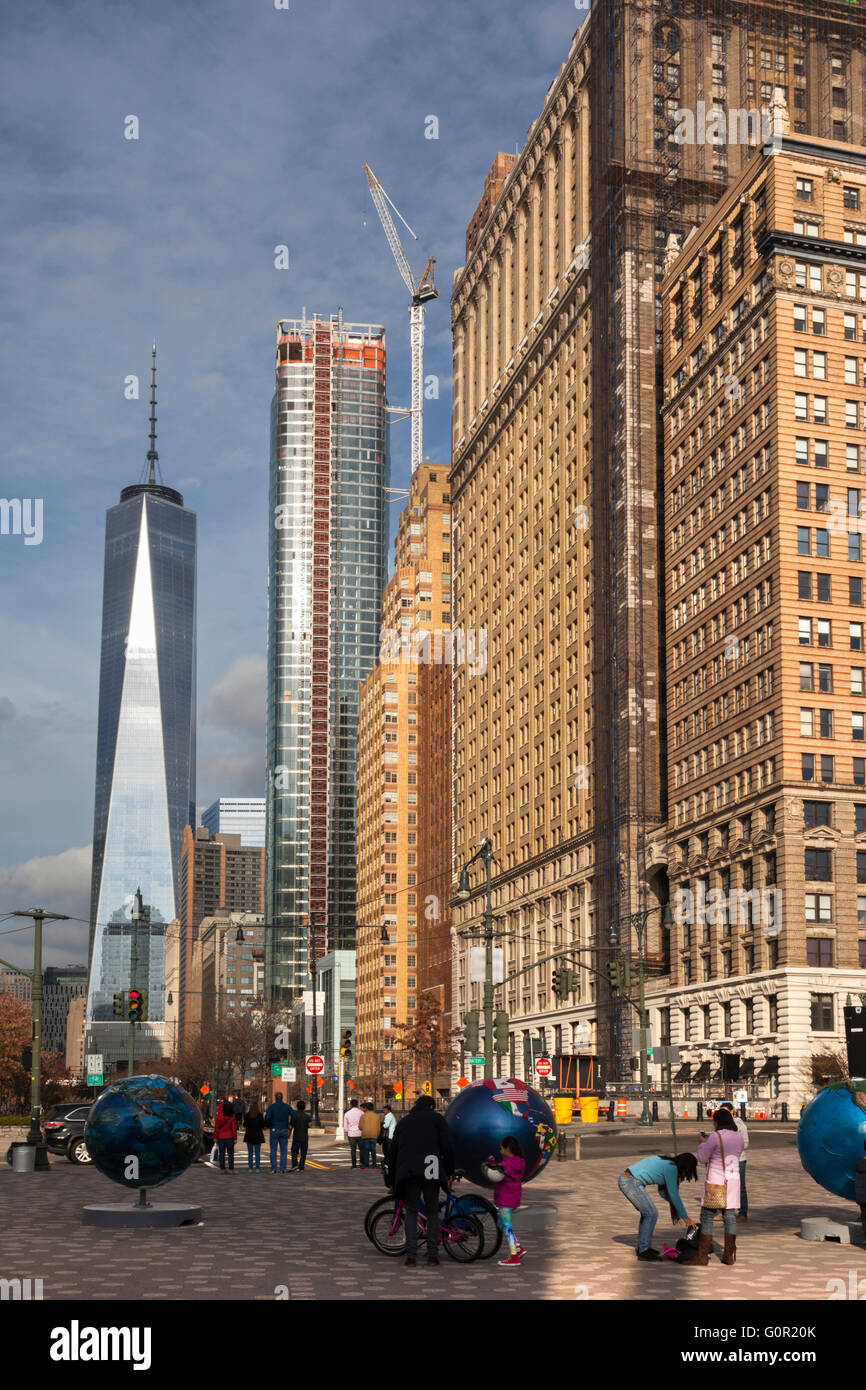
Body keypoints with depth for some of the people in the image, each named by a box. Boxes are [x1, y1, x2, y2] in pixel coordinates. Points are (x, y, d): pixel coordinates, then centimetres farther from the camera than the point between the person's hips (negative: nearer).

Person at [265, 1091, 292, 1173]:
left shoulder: (271, 1106, -5)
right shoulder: (287, 1106, 2)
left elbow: (267, 1118, -15)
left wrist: (267, 1125, 3)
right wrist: (290, 1124, 8)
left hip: (274, 1130, -2)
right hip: (284, 1131, 2)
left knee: (273, 1151, 7)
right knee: (283, 1150, 7)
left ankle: (273, 1168, 3)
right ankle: (282, 1168, 2)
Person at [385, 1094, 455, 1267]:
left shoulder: (404, 1121, 23)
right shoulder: (437, 1118, 13)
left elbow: (393, 1150, 22)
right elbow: (448, 1146, 3)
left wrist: (391, 1178, 28)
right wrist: (448, 1171, 12)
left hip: (408, 1171, 2)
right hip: (431, 1170, -2)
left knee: (411, 1213, 7)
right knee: (432, 1212, 9)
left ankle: (411, 1256, -1)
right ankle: (432, 1255, 7)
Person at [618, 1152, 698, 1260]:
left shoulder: (667, 1163, 17)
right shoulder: (671, 1168, -11)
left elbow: (662, 1191, 24)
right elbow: (673, 1195, -8)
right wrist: (686, 1217, -1)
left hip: (625, 1178, 10)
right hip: (631, 1183, -10)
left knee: (647, 1212, 17)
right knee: (651, 1214, -5)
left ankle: (642, 1247, 23)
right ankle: (644, 1251, -2)